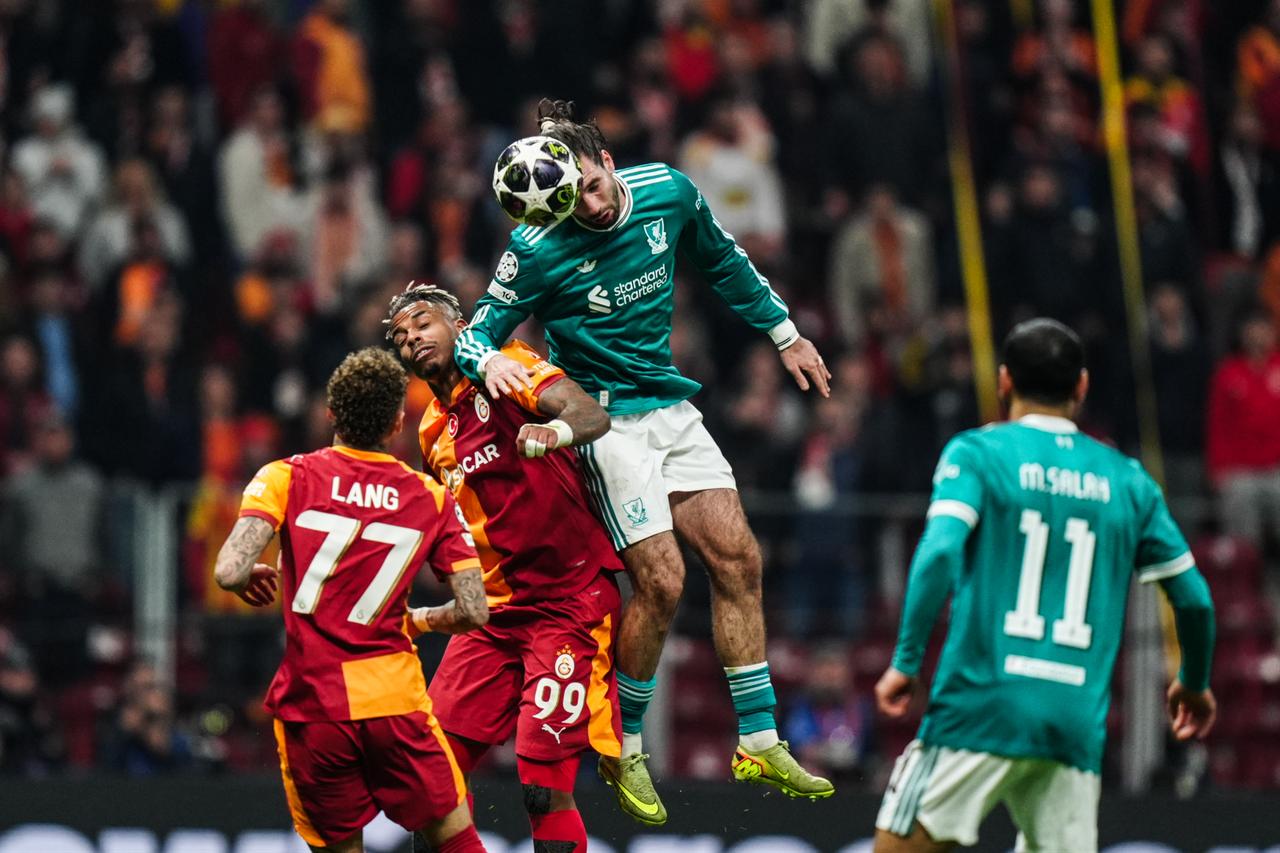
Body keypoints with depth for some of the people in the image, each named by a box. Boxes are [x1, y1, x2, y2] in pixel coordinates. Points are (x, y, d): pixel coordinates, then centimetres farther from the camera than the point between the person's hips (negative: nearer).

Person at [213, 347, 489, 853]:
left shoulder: (287, 478, -2)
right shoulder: (431, 498, 4)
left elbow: (230, 572, -14)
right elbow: (473, 612, 1)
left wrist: (252, 577, 9)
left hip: (310, 705, 0)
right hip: (395, 699, 0)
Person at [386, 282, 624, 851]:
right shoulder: (434, 431, 17)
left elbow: (592, 415, -24)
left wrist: (556, 428, -44)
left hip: (569, 605, -8)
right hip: (495, 612, 8)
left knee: (545, 789, -14)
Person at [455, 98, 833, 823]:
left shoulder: (670, 191, -5)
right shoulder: (538, 249, -17)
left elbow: (723, 261, 15)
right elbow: (476, 333, -10)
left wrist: (784, 333, 22)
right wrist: (490, 360, -34)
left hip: (673, 407, 6)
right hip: (607, 418, -6)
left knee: (739, 562, 1)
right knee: (662, 582, -13)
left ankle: (759, 742, 9)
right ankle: (623, 750, 4)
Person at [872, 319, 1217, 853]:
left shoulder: (977, 453, 3)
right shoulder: (1127, 480, 13)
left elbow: (939, 552, -13)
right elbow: (1193, 598, 14)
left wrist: (906, 660, -8)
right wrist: (1194, 684, 30)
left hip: (982, 705, -3)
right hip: (1077, 726, 3)